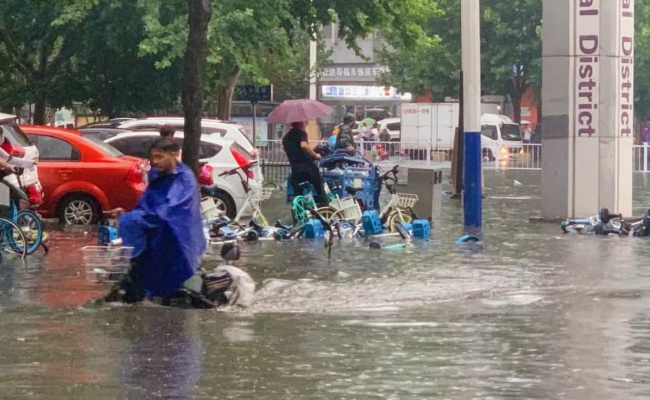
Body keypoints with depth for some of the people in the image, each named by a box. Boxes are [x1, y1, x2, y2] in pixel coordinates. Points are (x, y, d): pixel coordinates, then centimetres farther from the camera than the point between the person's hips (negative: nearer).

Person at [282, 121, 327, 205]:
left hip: (295, 170, 5)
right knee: (320, 192, 5)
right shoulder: (301, 133, -3)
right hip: (308, 166, -5)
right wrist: (315, 155, -12)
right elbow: (304, 145, -23)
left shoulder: (286, 138, 17)